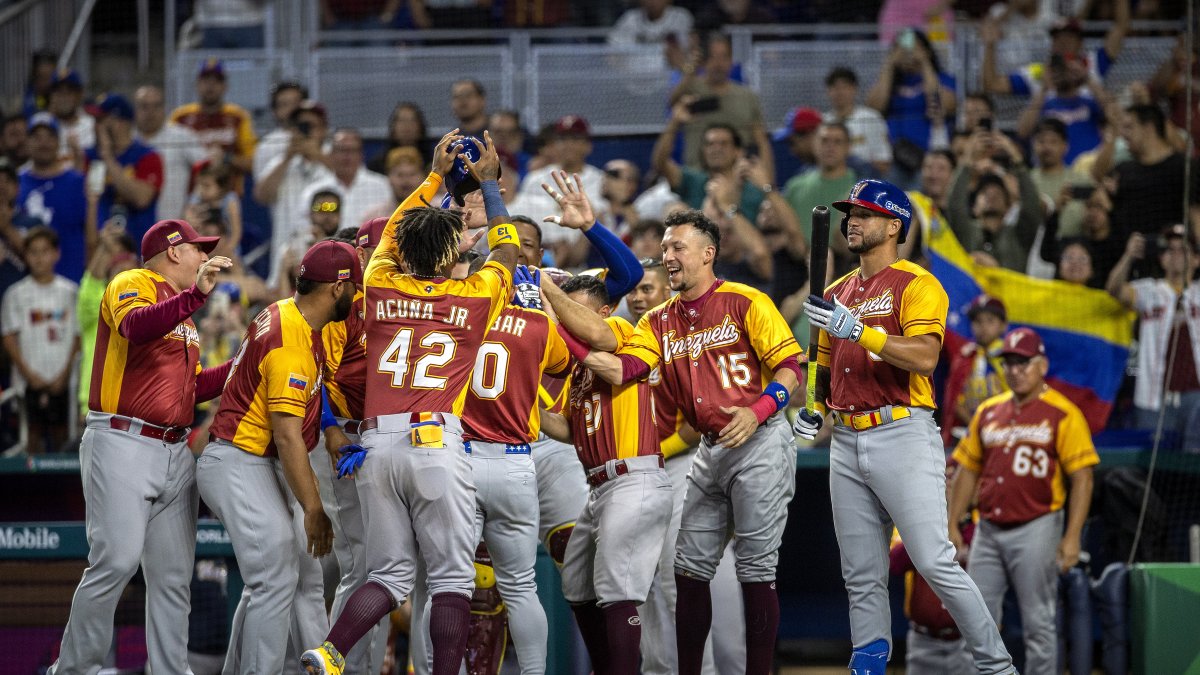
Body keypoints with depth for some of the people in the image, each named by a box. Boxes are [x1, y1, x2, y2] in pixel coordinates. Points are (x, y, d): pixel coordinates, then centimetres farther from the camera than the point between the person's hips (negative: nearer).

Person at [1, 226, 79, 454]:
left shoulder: (70, 292, 5)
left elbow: (77, 337, 4)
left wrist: (64, 374, -5)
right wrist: (29, 373, -9)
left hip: (62, 381, 1)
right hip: (31, 380, -1)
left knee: (60, 434, 2)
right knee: (35, 432, 0)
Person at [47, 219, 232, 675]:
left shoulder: (180, 312, 24)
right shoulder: (132, 285, -3)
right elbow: (136, 325, -28)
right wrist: (196, 294, -39)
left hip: (174, 452, 9)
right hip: (122, 445, -9)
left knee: (173, 574, 5)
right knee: (117, 560, -16)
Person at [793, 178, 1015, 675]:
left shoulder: (916, 285, -3)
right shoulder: (836, 293, 19)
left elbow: (924, 357, -19)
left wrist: (857, 329, -24)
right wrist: (813, 409, 9)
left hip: (902, 436, -7)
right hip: (846, 443, 7)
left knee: (935, 563, -13)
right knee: (862, 578, 7)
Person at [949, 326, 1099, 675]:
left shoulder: (1062, 414, -4)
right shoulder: (988, 412, 14)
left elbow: (1082, 478, -8)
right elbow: (967, 470, 18)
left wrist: (1072, 538, -15)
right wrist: (952, 525, 11)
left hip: (1036, 529, -6)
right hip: (988, 531, 6)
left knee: (1038, 622, -4)